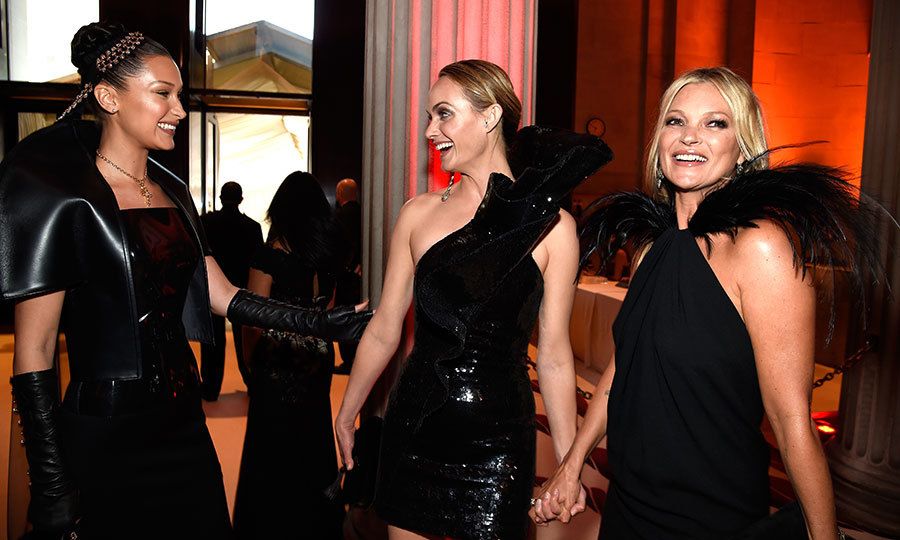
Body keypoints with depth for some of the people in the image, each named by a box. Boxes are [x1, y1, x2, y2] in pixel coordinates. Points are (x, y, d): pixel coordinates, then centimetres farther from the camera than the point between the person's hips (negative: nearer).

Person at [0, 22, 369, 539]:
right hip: (105, 438, -6)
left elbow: (222, 296, 9)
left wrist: (319, 322, 1)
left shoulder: (172, 192, 9)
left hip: (183, 423, 7)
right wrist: (51, 488, -14)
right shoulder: (59, 196, -12)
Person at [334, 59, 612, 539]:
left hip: (497, 442, -2)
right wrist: (345, 418, 11)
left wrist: (569, 466, 1)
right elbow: (384, 331, 6)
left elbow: (553, 355, -2)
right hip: (412, 431, 3)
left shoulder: (550, 226, -7)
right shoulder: (418, 213, 0)